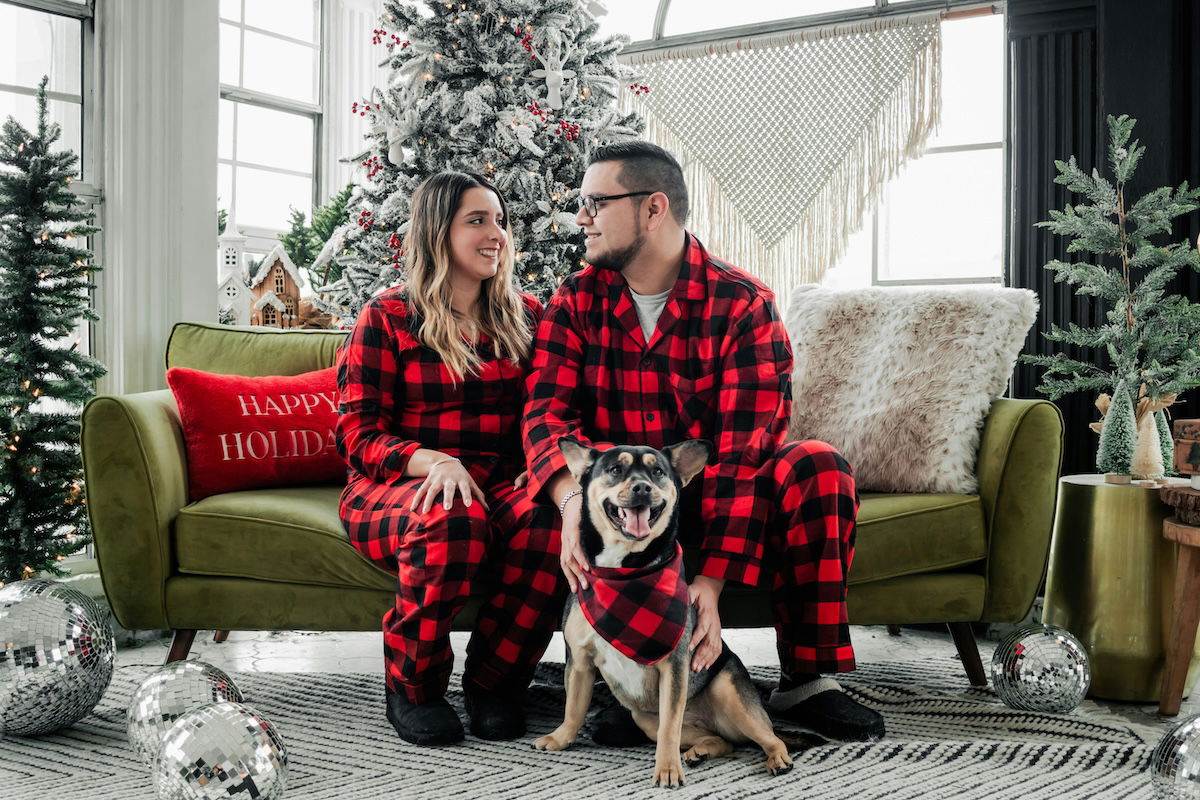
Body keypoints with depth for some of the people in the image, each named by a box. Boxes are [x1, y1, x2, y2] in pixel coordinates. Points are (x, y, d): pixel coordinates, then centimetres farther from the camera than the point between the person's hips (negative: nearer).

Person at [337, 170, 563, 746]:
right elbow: (359, 435, -3)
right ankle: (412, 687, -15)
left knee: (548, 513, -33)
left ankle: (495, 679, -13)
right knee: (453, 517, -39)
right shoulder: (387, 318, 4)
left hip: (503, 482, 3)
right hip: (398, 488, -3)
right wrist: (431, 461, -23)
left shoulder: (526, 318, 15)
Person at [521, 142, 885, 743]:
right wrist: (572, 497, -39)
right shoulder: (576, 301, -1)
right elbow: (545, 412, -15)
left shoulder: (742, 305, -12)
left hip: (713, 497, -1)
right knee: (580, 482, -33)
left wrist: (712, 580, -32)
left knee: (818, 467, -27)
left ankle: (806, 680, -19)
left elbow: (743, 450, -21)